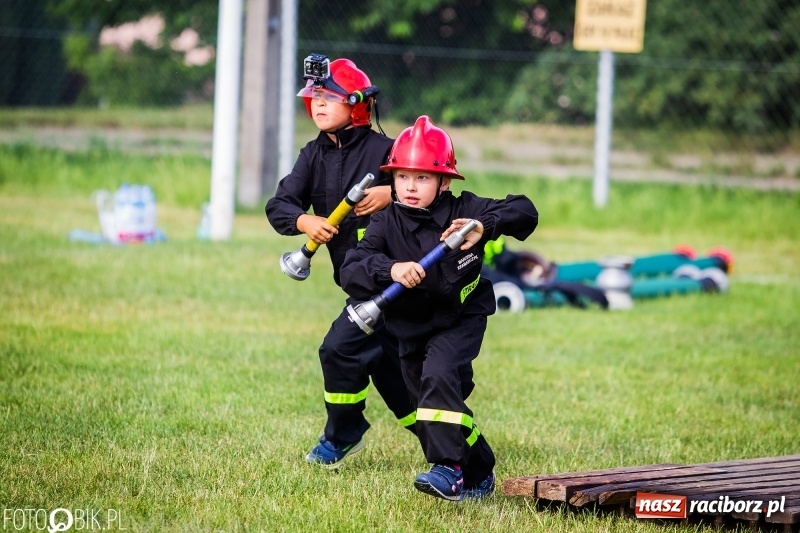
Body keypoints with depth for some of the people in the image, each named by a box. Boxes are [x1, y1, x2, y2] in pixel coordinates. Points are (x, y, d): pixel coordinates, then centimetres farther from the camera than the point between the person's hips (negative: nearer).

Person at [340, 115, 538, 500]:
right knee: (437, 408, 12)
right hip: (411, 330, 4)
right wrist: (389, 269, -41)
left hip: (461, 318, -4)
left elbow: (524, 211, -13)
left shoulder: (463, 211, -13)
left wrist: (485, 226, -31)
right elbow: (350, 272, -21)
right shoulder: (386, 224, -11)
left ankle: (450, 468, -29)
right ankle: (479, 475, 31)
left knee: (438, 375, -30)